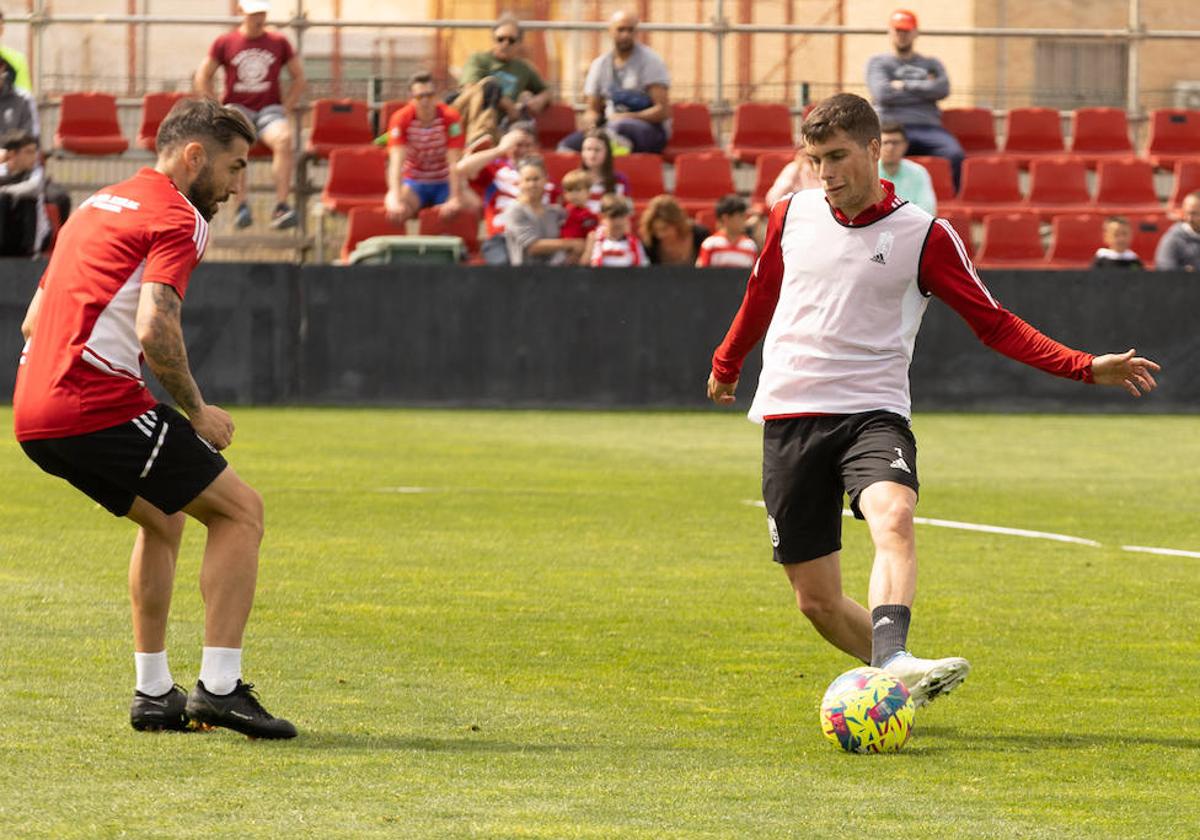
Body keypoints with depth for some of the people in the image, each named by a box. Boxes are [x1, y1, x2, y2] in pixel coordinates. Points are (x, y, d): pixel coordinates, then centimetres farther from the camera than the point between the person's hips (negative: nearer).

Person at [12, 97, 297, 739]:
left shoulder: (97, 206, 25)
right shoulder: (177, 218, -4)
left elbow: (33, 321, 27)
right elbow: (155, 330, -18)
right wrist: (197, 412, -5)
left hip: (33, 415, 9)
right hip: (97, 405, -9)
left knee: (164, 518, 28)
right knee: (240, 511, 1)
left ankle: (153, 693, 25)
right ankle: (218, 686, -7)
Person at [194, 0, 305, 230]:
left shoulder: (279, 43, 9)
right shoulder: (225, 43, 6)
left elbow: (298, 79, 17)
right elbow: (202, 78, 11)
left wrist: (285, 109, 4)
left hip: (269, 108, 1)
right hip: (237, 108, -1)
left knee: (284, 138, -34)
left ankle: (281, 206, -37)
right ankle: (242, 205, -36)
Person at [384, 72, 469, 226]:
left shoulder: (450, 118, -16)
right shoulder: (401, 119, -17)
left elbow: (454, 163, -21)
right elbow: (396, 162, -26)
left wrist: (455, 199, -33)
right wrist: (396, 200, -40)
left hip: (444, 183, 1)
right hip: (413, 182, -1)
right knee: (393, 208, -34)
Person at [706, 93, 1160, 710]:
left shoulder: (923, 236, -1)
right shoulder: (791, 217, 8)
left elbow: (994, 324, 1)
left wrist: (1085, 367, -10)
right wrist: (726, 364, 44)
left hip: (871, 412, -3)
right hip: (789, 417, 3)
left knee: (892, 518, -35)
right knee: (817, 600, -3)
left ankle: (893, 664, -53)